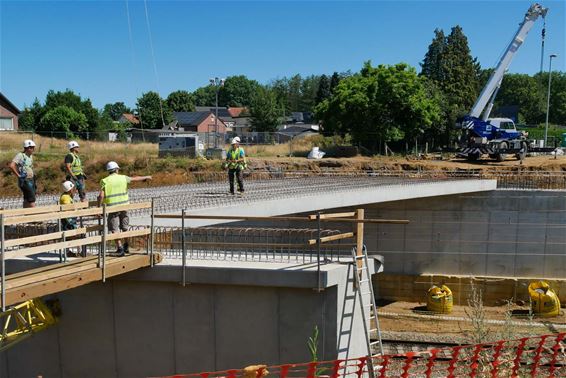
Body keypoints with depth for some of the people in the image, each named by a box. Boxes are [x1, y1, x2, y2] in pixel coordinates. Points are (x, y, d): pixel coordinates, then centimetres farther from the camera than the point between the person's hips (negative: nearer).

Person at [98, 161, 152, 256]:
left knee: (115, 229, 2)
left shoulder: (105, 181, -5)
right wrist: (146, 177, 34)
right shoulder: (123, 178, 2)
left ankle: (120, 248, -6)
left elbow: (101, 196, -13)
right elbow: (135, 178, 18)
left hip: (112, 208, -3)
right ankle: (126, 246, 29)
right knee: (125, 227, 18)